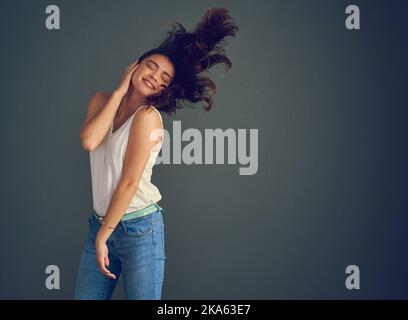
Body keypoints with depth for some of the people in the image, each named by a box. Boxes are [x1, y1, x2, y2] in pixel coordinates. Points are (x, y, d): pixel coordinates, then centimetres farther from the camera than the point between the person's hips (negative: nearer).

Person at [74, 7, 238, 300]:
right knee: (85, 296, 11)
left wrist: (103, 236, -10)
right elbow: (89, 141, -15)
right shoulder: (102, 100, 6)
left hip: (139, 229, -5)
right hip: (101, 221, 6)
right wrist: (120, 91, -9)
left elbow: (129, 182, -14)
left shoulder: (147, 116, -12)